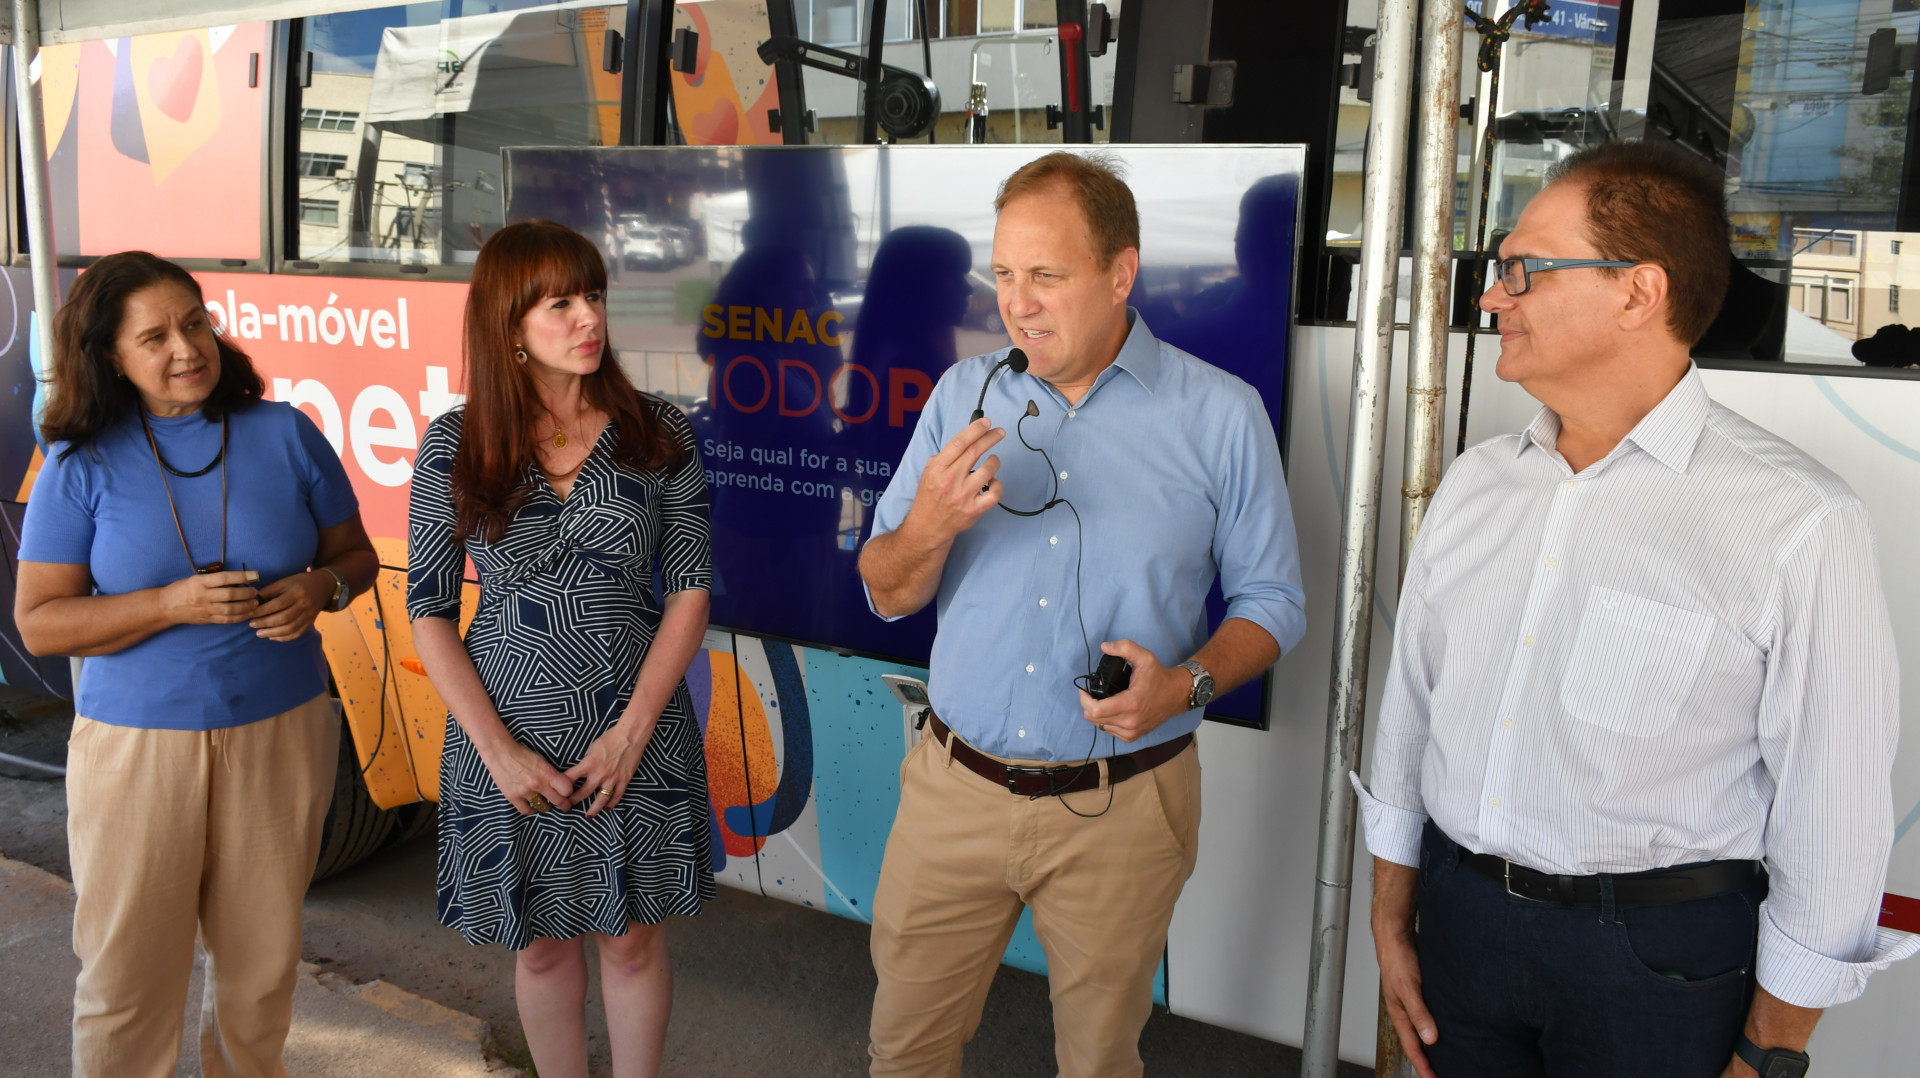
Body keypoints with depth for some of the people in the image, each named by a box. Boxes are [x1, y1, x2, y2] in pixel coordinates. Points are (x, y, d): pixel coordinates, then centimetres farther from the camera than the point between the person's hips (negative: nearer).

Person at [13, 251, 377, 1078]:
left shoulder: (286, 435, 0)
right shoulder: (82, 464, -3)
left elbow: (357, 556, 9)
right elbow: (38, 622, -4)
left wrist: (321, 586, -14)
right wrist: (173, 605, -18)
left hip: (281, 732, 2)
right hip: (136, 745, -1)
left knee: (263, 960, 15)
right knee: (126, 972, 6)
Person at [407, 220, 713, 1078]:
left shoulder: (659, 434, -4)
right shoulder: (453, 446, -5)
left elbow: (691, 589, -4)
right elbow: (429, 612, -2)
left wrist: (632, 730, -11)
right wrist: (499, 751, -10)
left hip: (638, 736, 0)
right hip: (509, 736, 0)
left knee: (633, 938, 13)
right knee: (543, 944, 16)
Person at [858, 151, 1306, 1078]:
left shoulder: (1222, 416, -6)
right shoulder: (965, 394, 1)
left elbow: (1271, 601, 0)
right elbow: (889, 594, 3)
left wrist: (1188, 682, -19)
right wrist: (930, 524, -19)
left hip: (1120, 809, -2)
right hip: (953, 790, 2)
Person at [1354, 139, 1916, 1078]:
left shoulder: (1797, 525, -16)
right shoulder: (1473, 483, 2)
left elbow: (1831, 823, -12)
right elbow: (1409, 710, 7)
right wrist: (1391, 923, 9)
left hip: (1659, 963, -4)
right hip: (1461, 919, 5)